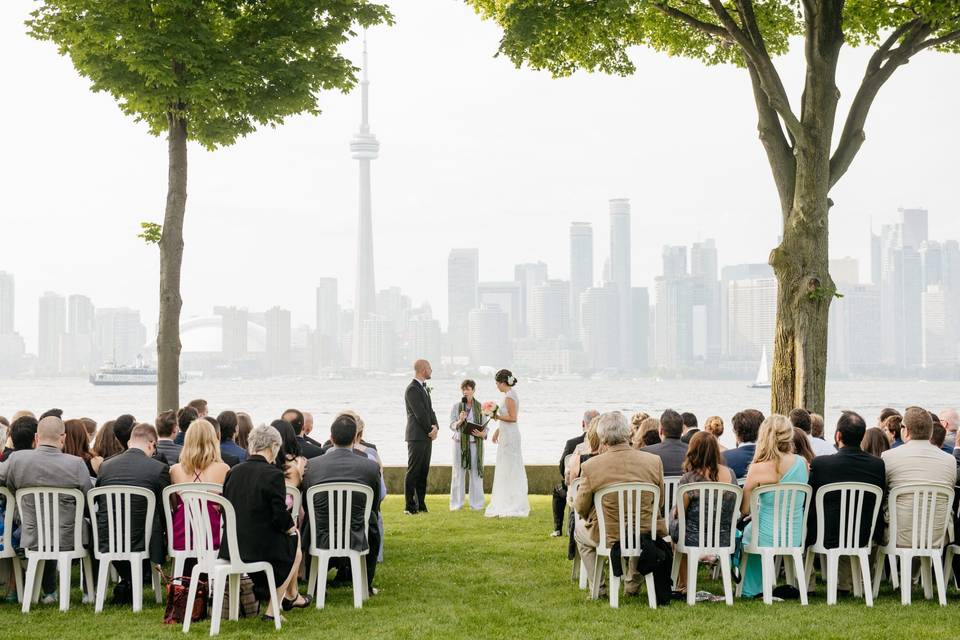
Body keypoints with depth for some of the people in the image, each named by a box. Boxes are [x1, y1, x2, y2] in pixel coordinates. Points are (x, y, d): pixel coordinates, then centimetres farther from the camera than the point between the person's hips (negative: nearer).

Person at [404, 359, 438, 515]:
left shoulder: (424, 388, 17)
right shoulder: (412, 389, -13)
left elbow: (430, 410, 13)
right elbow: (420, 414, -16)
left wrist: (435, 427, -4)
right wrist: (431, 430, -7)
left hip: (427, 437, 9)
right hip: (417, 436, -9)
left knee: (423, 472, 10)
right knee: (413, 472, -5)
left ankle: (421, 505, 14)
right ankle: (410, 506, -3)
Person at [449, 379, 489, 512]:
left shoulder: (480, 407, 5)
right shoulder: (456, 406, 5)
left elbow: (485, 427, 6)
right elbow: (452, 425, -1)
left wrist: (482, 434, -15)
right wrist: (460, 421, -21)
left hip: (475, 442, 0)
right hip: (460, 442, 0)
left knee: (476, 472, -1)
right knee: (458, 472, -1)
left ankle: (476, 504, 7)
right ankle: (456, 504, 6)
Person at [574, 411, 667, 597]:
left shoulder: (590, 466, -18)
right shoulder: (654, 461, -11)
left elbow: (581, 508, -5)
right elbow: (659, 504, 2)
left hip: (608, 537, -2)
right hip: (645, 536, 2)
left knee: (580, 528, 31)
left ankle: (598, 588, 30)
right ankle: (632, 585, 39)